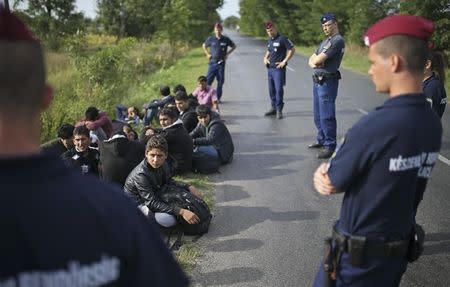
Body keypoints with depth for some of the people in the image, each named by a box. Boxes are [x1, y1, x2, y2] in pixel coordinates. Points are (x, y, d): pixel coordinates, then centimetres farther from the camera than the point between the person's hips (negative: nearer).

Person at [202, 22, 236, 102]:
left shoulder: (226, 39, 1)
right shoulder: (211, 39, 1)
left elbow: (234, 46, 16)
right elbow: (204, 46, 19)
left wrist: (227, 54, 6)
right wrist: (207, 54, 8)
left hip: (221, 63, 1)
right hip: (212, 62, -1)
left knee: (220, 81, 4)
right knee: (208, 80, -6)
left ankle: (218, 98, 13)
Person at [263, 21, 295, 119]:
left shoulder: (282, 38, -8)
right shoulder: (269, 40, 15)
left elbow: (292, 49, -10)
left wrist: (284, 61, -13)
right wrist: (265, 58, 11)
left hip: (279, 68, -8)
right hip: (270, 68, 8)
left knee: (279, 89, -8)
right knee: (271, 89, 12)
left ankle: (279, 110, -2)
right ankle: (273, 108, 22)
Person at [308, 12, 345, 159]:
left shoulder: (338, 40, -13)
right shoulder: (325, 41, 19)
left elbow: (318, 59, -19)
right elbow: (312, 60, 16)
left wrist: (316, 60, 4)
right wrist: (313, 64, -7)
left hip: (327, 82, -10)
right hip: (317, 81, 10)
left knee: (326, 115, -8)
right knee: (318, 114, 17)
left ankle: (330, 146, -2)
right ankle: (321, 140, 29)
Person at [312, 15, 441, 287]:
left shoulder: (374, 126, -28)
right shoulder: (433, 124, -4)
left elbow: (332, 185, -14)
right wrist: (328, 170, -8)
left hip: (358, 256, -6)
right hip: (401, 251, 7)